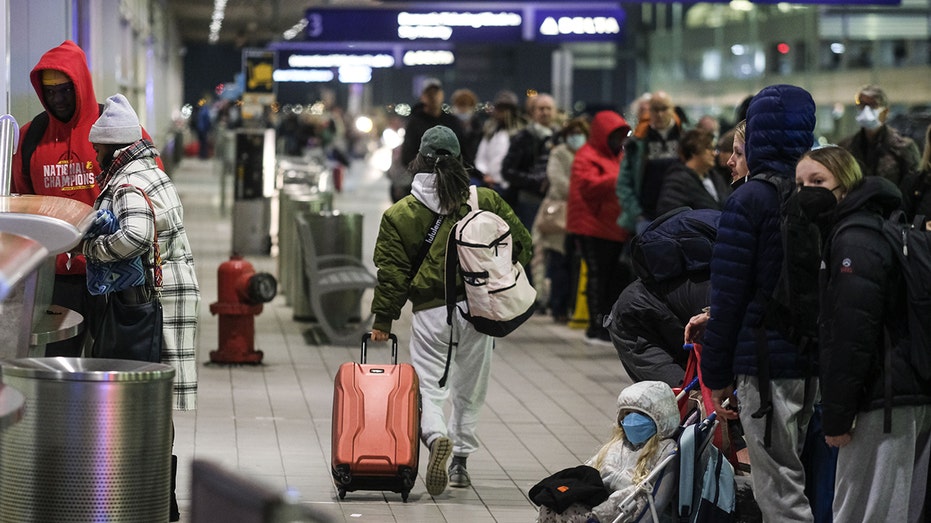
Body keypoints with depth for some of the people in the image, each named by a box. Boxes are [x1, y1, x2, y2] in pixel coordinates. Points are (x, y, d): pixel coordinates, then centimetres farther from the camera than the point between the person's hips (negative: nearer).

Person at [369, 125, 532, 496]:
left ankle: (436, 438, -26)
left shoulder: (400, 214, -4)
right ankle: (460, 462, 21)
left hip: (431, 314, -2)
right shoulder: (485, 201, 0)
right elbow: (521, 244, 5)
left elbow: (392, 272, -2)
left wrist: (383, 319, 6)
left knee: (428, 389, 3)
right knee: (469, 392, 17)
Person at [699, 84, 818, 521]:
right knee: (785, 480, 18)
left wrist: (717, 374, -4)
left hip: (765, 361, -7)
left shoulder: (749, 201, -12)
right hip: (813, 360, 7)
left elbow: (728, 295, -11)